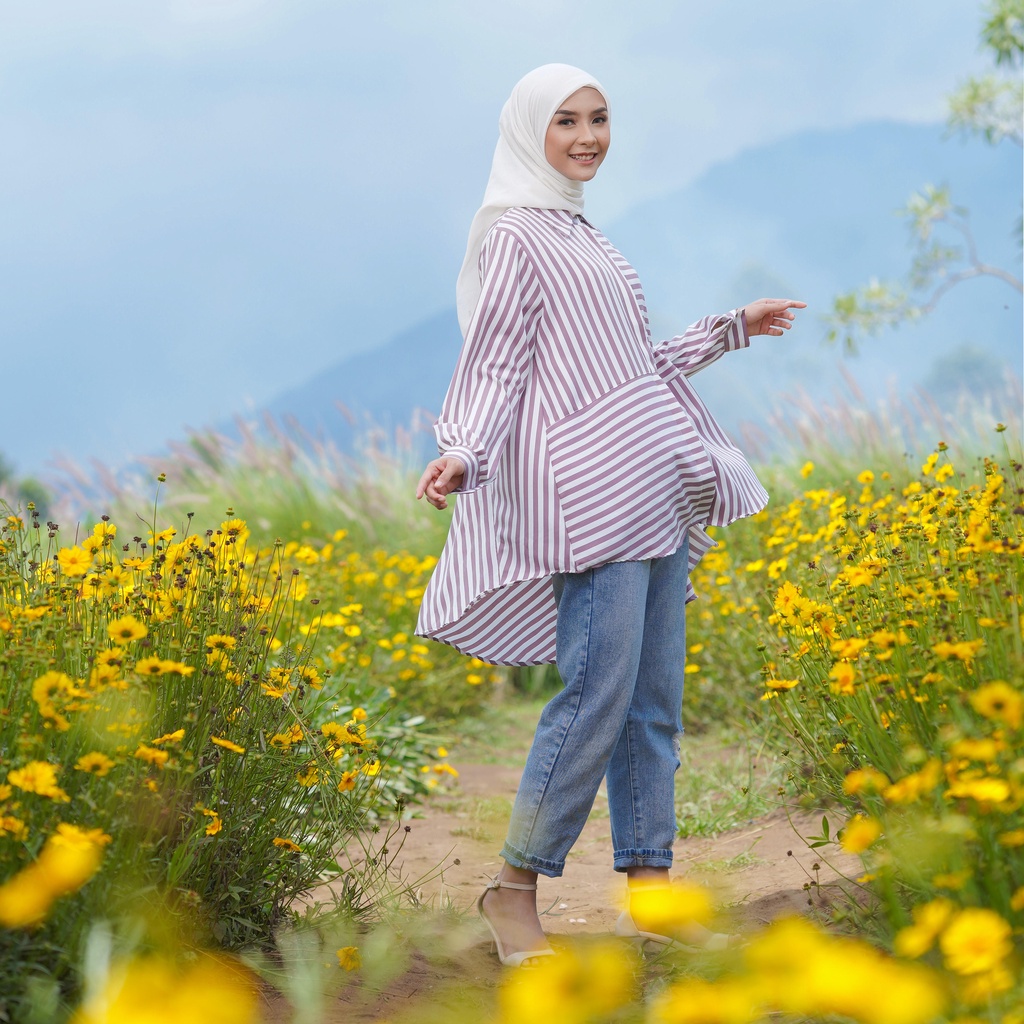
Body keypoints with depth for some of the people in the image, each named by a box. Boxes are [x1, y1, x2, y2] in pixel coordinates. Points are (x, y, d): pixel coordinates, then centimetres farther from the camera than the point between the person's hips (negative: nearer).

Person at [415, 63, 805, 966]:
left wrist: (733, 329, 33)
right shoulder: (514, 235, -1)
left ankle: (649, 891, 8)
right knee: (600, 691, -13)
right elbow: (494, 364, -8)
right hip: (592, 492, -8)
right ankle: (515, 889, -3)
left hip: (657, 486, 9)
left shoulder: (584, 237, 23)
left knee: (656, 696, 5)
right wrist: (463, 454, -24)